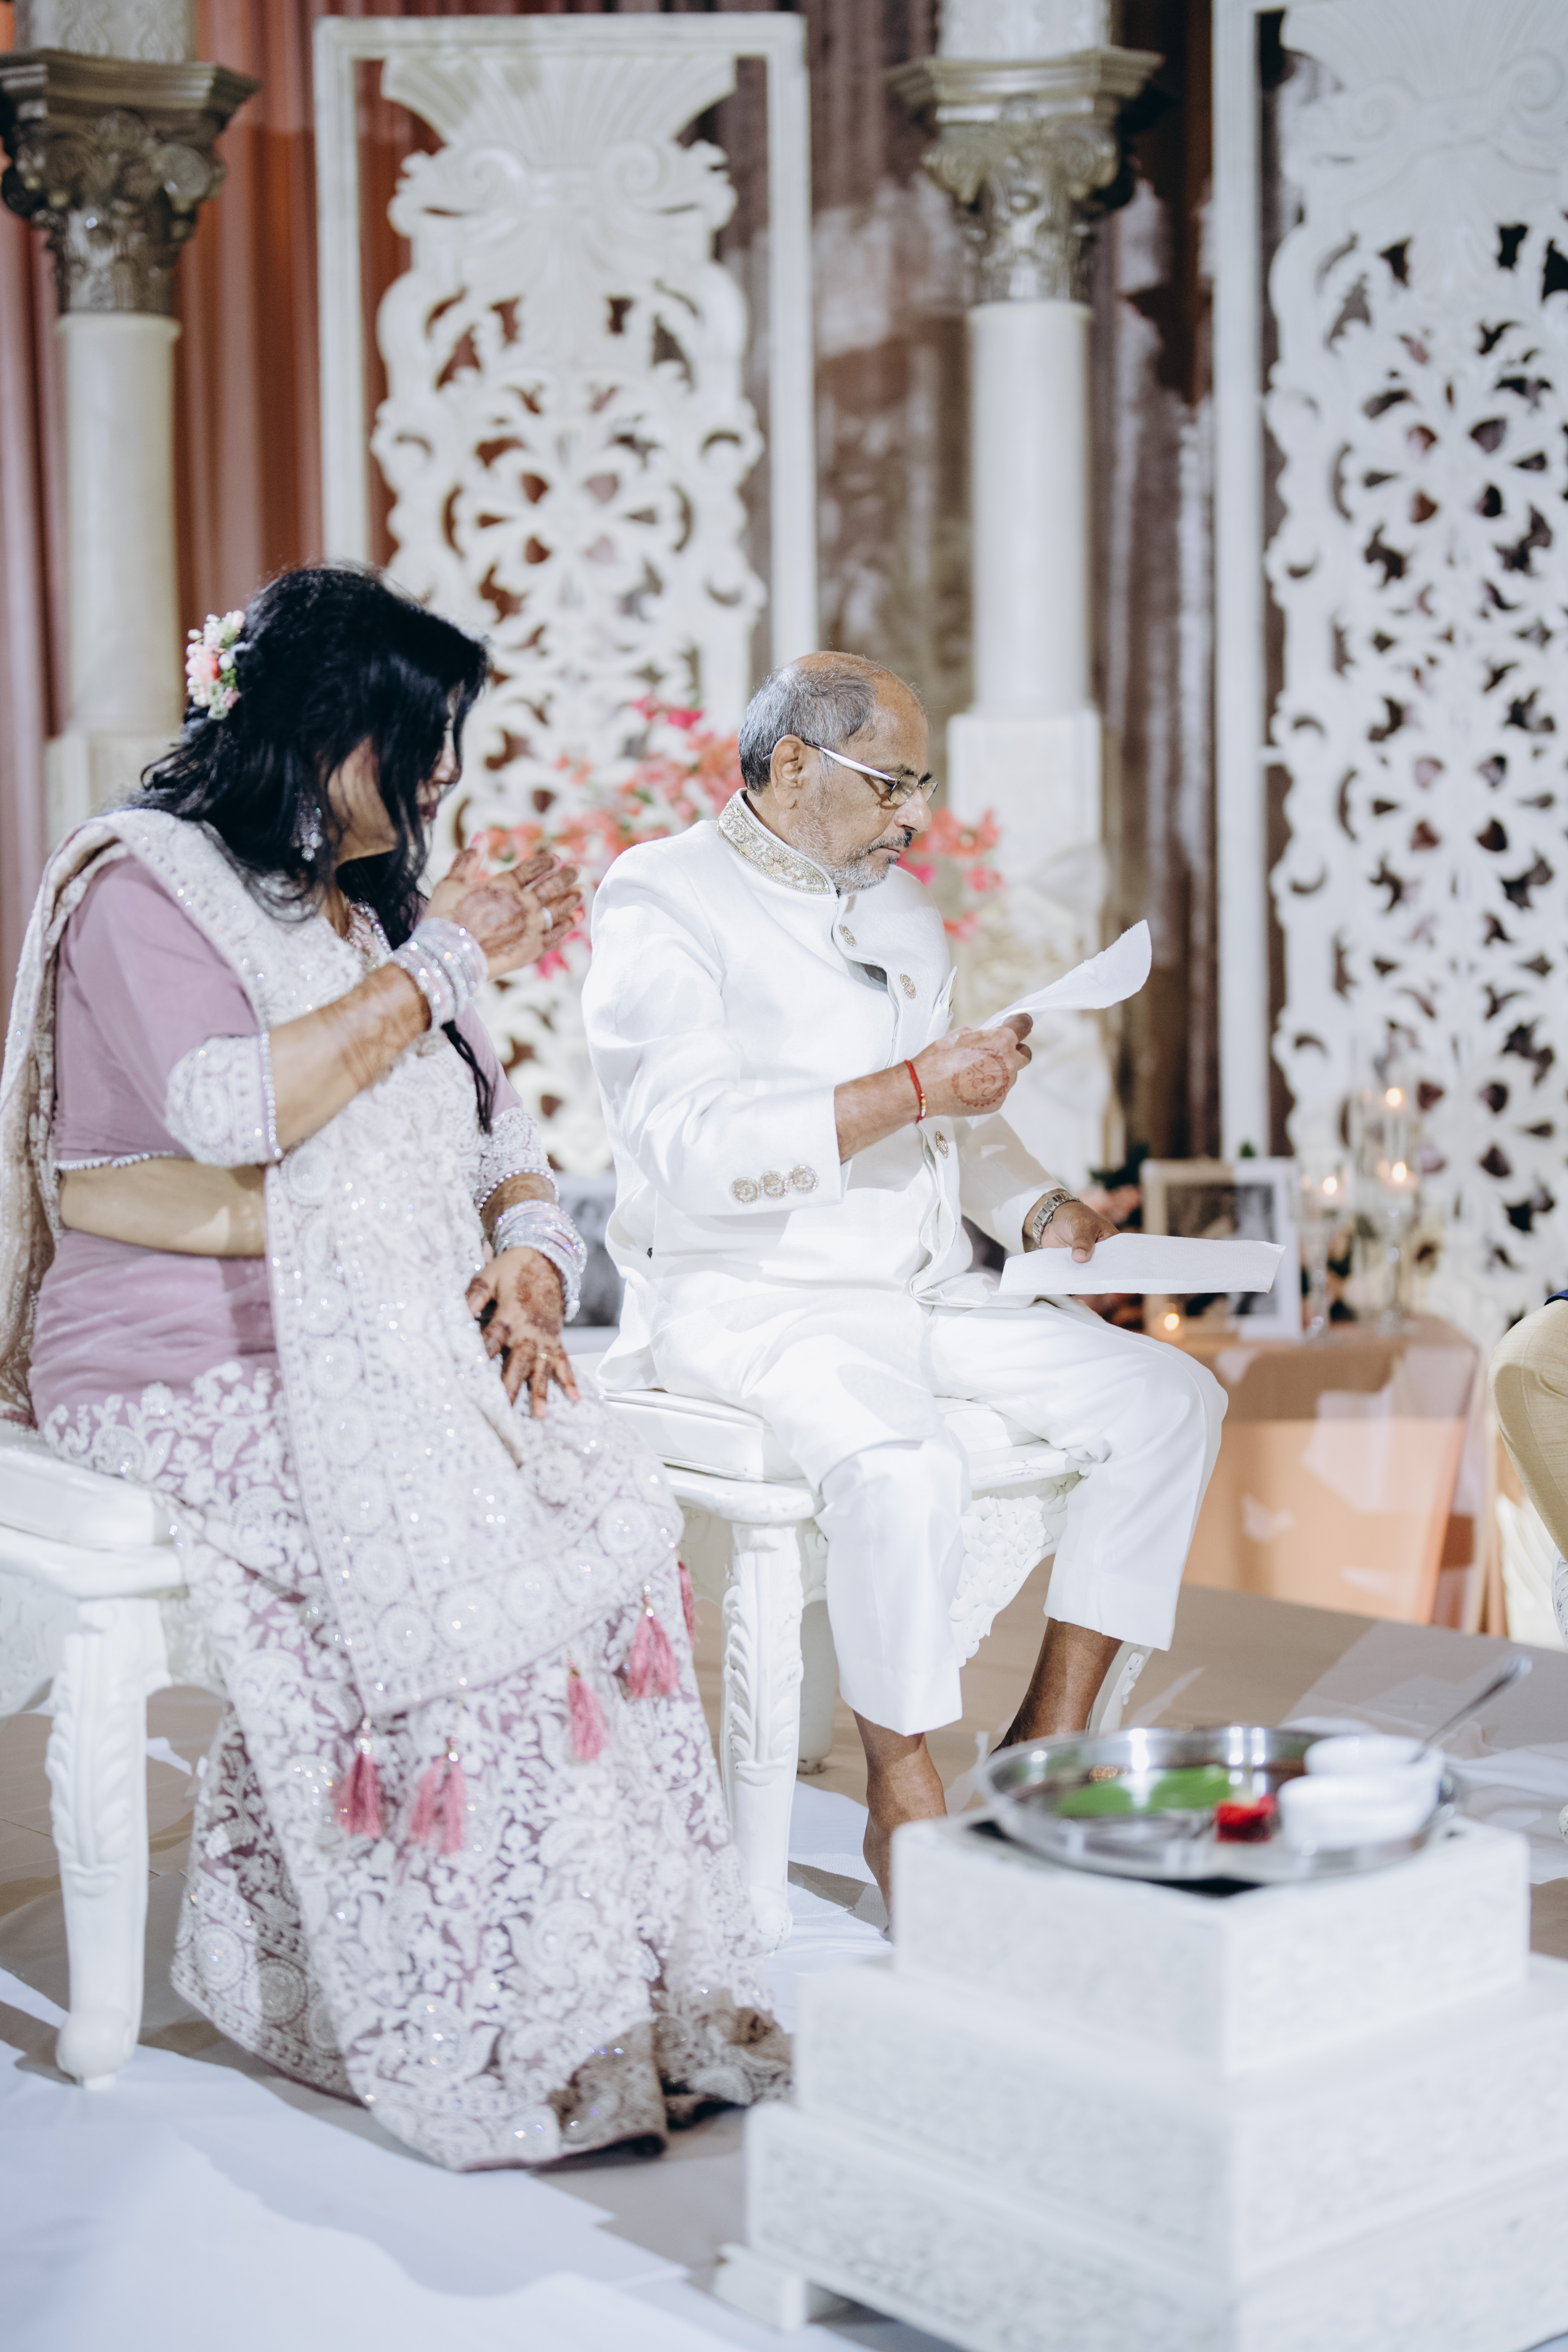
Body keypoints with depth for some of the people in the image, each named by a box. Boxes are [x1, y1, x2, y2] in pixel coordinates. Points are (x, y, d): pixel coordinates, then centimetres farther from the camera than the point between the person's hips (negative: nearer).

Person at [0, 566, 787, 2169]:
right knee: (462, 1552, -31)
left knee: (608, 1505, -22)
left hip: (388, 1358, 7)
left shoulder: (373, 913, 20)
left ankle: (621, 2000, -20)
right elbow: (235, 1109, -22)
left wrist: (529, 1252, -4)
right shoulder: (142, 885, -4)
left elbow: (497, 1146, 19)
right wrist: (440, 965, -14)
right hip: (186, 1371, -6)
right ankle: (503, 2047, -23)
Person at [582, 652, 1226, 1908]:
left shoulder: (901, 908, 17)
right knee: (909, 1470, -35)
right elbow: (691, 1150, -23)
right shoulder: (663, 901, -9)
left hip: (931, 1289, 8)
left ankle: (1052, 1740, 2)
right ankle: (904, 1800, -16)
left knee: (1174, 1399, -4)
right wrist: (915, 1090, -25)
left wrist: (1038, 1207, 2)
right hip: (748, 1298, -8)